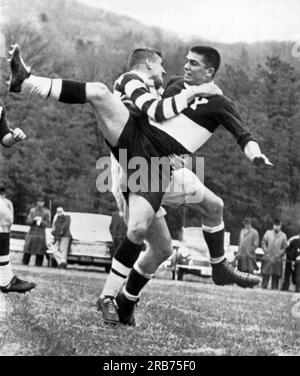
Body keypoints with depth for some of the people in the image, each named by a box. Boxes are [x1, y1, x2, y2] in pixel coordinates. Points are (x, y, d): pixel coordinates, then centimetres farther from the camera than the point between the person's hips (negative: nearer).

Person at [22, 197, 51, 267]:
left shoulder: (46, 212, 4)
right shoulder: (32, 210, 10)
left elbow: (48, 224, 3)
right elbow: (27, 221, 6)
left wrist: (41, 221, -16)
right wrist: (34, 219, -13)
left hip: (41, 233, -1)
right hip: (32, 232, 1)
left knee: (39, 253, -4)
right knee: (27, 251, -4)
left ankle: (38, 265, 1)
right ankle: (24, 264, 2)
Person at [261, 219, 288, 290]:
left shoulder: (283, 236, 4)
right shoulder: (268, 233, 6)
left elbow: (285, 247, 6)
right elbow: (263, 243, 10)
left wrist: (279, 254, -5)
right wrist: (266, 251, -2)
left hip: (277, 260, 0)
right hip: (267, 259, 0)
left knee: (275, 277, 1)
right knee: (265, 276, -1)